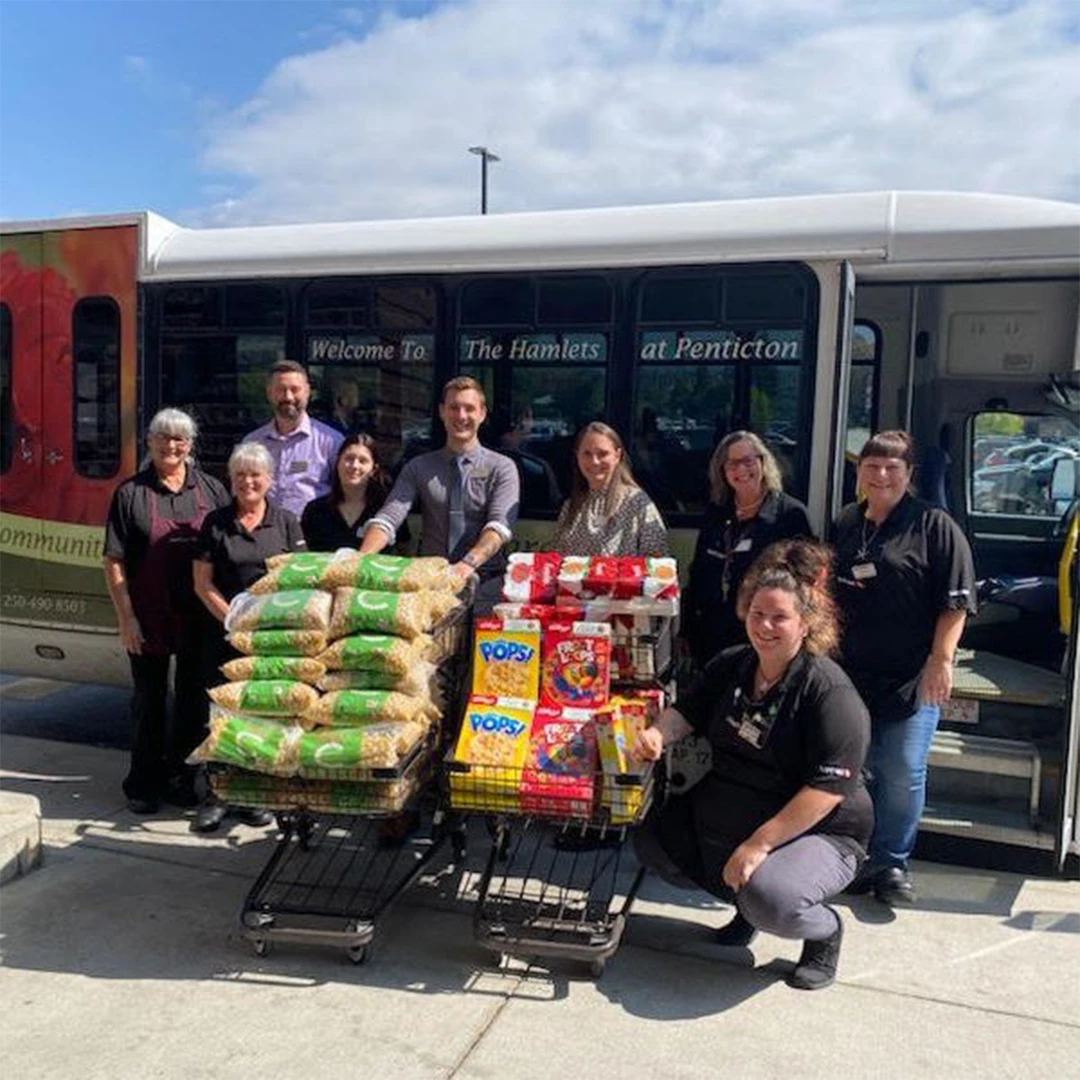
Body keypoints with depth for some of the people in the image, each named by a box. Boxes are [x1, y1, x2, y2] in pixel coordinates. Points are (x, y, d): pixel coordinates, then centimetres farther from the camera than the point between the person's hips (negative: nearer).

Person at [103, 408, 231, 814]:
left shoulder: (211, 490, 5)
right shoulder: (131, 492, -1)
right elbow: (114, 561, -3)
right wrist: (126, 618, -8)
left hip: (199, 617, 2)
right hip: (148, 618, -2)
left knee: (193, 698, 11)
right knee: (148, 699, 9)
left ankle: (180, 777, 27)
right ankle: (143, 784, 22)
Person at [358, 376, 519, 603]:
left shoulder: (501, 467, 6)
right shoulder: (418, 467, 12)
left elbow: (500, 524, -10)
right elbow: (388, 518, -1)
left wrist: (469, 563, -29)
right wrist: (361, 558, -21)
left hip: (483, 583, -2)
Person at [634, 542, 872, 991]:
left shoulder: (830, 692, -20)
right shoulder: (731, 665, 2)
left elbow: (827, 790, -25)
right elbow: (688, 712, 11)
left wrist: (759, 843, -28)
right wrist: (657, 733, -13)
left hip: (814, 832, -7)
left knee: (769, 899, -34)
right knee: (651, 840, 2)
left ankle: (824, 930, 4)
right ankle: (746, 902, 19)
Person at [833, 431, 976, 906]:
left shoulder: (934, 527, -6)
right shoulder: (845, 524, 11)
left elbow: (955, 601, -9)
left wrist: (941, 660, -14)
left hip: (912, 677, -5)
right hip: (851, 672, 5)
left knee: (902, 774, 0)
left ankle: (892, 862, 19)